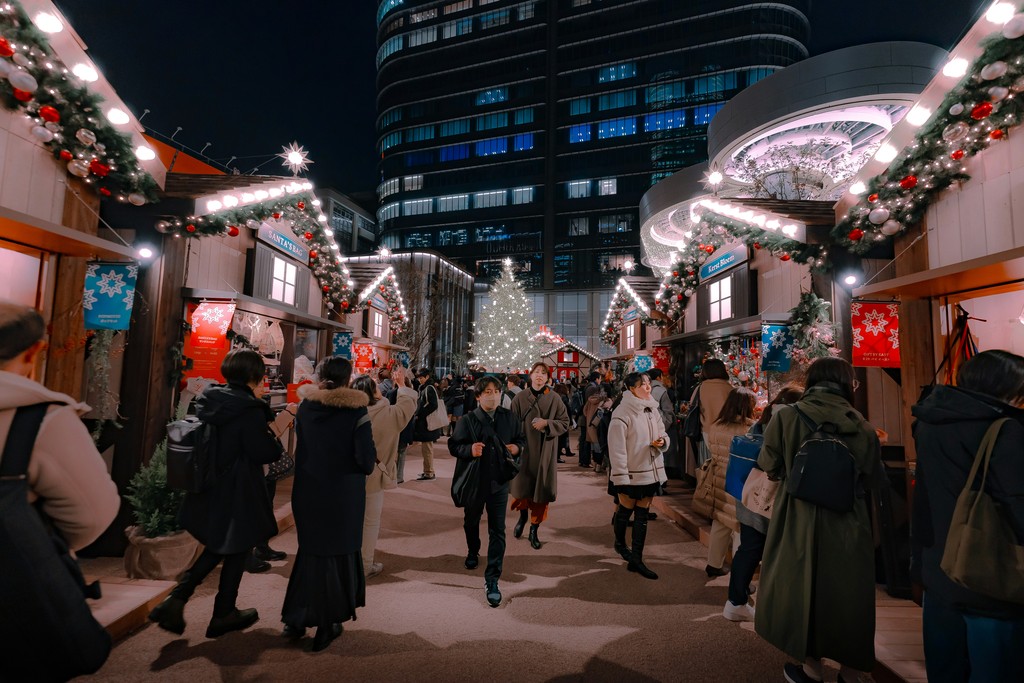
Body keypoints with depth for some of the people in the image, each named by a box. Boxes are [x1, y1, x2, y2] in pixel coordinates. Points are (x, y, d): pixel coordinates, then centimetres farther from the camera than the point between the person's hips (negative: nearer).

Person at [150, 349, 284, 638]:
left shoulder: (208, 400, 1)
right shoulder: (250, 410, -22)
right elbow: (264, 453, -22)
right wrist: (275, 434, -3)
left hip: (208, 491, 7)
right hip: (239, 494, -7)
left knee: (217, 548, 26)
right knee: (237, 552, 13)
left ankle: (175, 600, 14)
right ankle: (223, 614, 28)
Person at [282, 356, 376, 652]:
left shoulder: (305, 406, -4)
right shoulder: (356, 411, -17)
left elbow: (301, 446, 10)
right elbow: (366, 460, -20)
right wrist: (371, 453, 1)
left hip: (307, 492, 4)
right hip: (343, 495, -3)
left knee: (310, 551, 21)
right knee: (339, 553, 13)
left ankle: (296, 620, 29)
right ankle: (326, 627, 23)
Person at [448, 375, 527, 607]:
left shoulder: (510, 419, -4)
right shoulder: (467, 420, -11)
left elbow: (522, 439, 10)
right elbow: (453, 445, -7)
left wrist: (517, 447, -13)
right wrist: (469, 449, -27)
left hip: (499, 481, 0)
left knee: (497, 530, -1)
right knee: (471, 521, 24)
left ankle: (492, 579, 9)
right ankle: (472, 551, 55)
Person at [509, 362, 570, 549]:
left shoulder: (554, 398, -2)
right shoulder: (520, 398, -2)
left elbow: (564, 423, 1)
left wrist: (546, 423, -15)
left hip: (545, 452, 0)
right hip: (524, 450, 0)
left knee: (541, 491, 5)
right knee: (522, 487, 5)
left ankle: (534, 530, 22)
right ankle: (523, 515, 38)